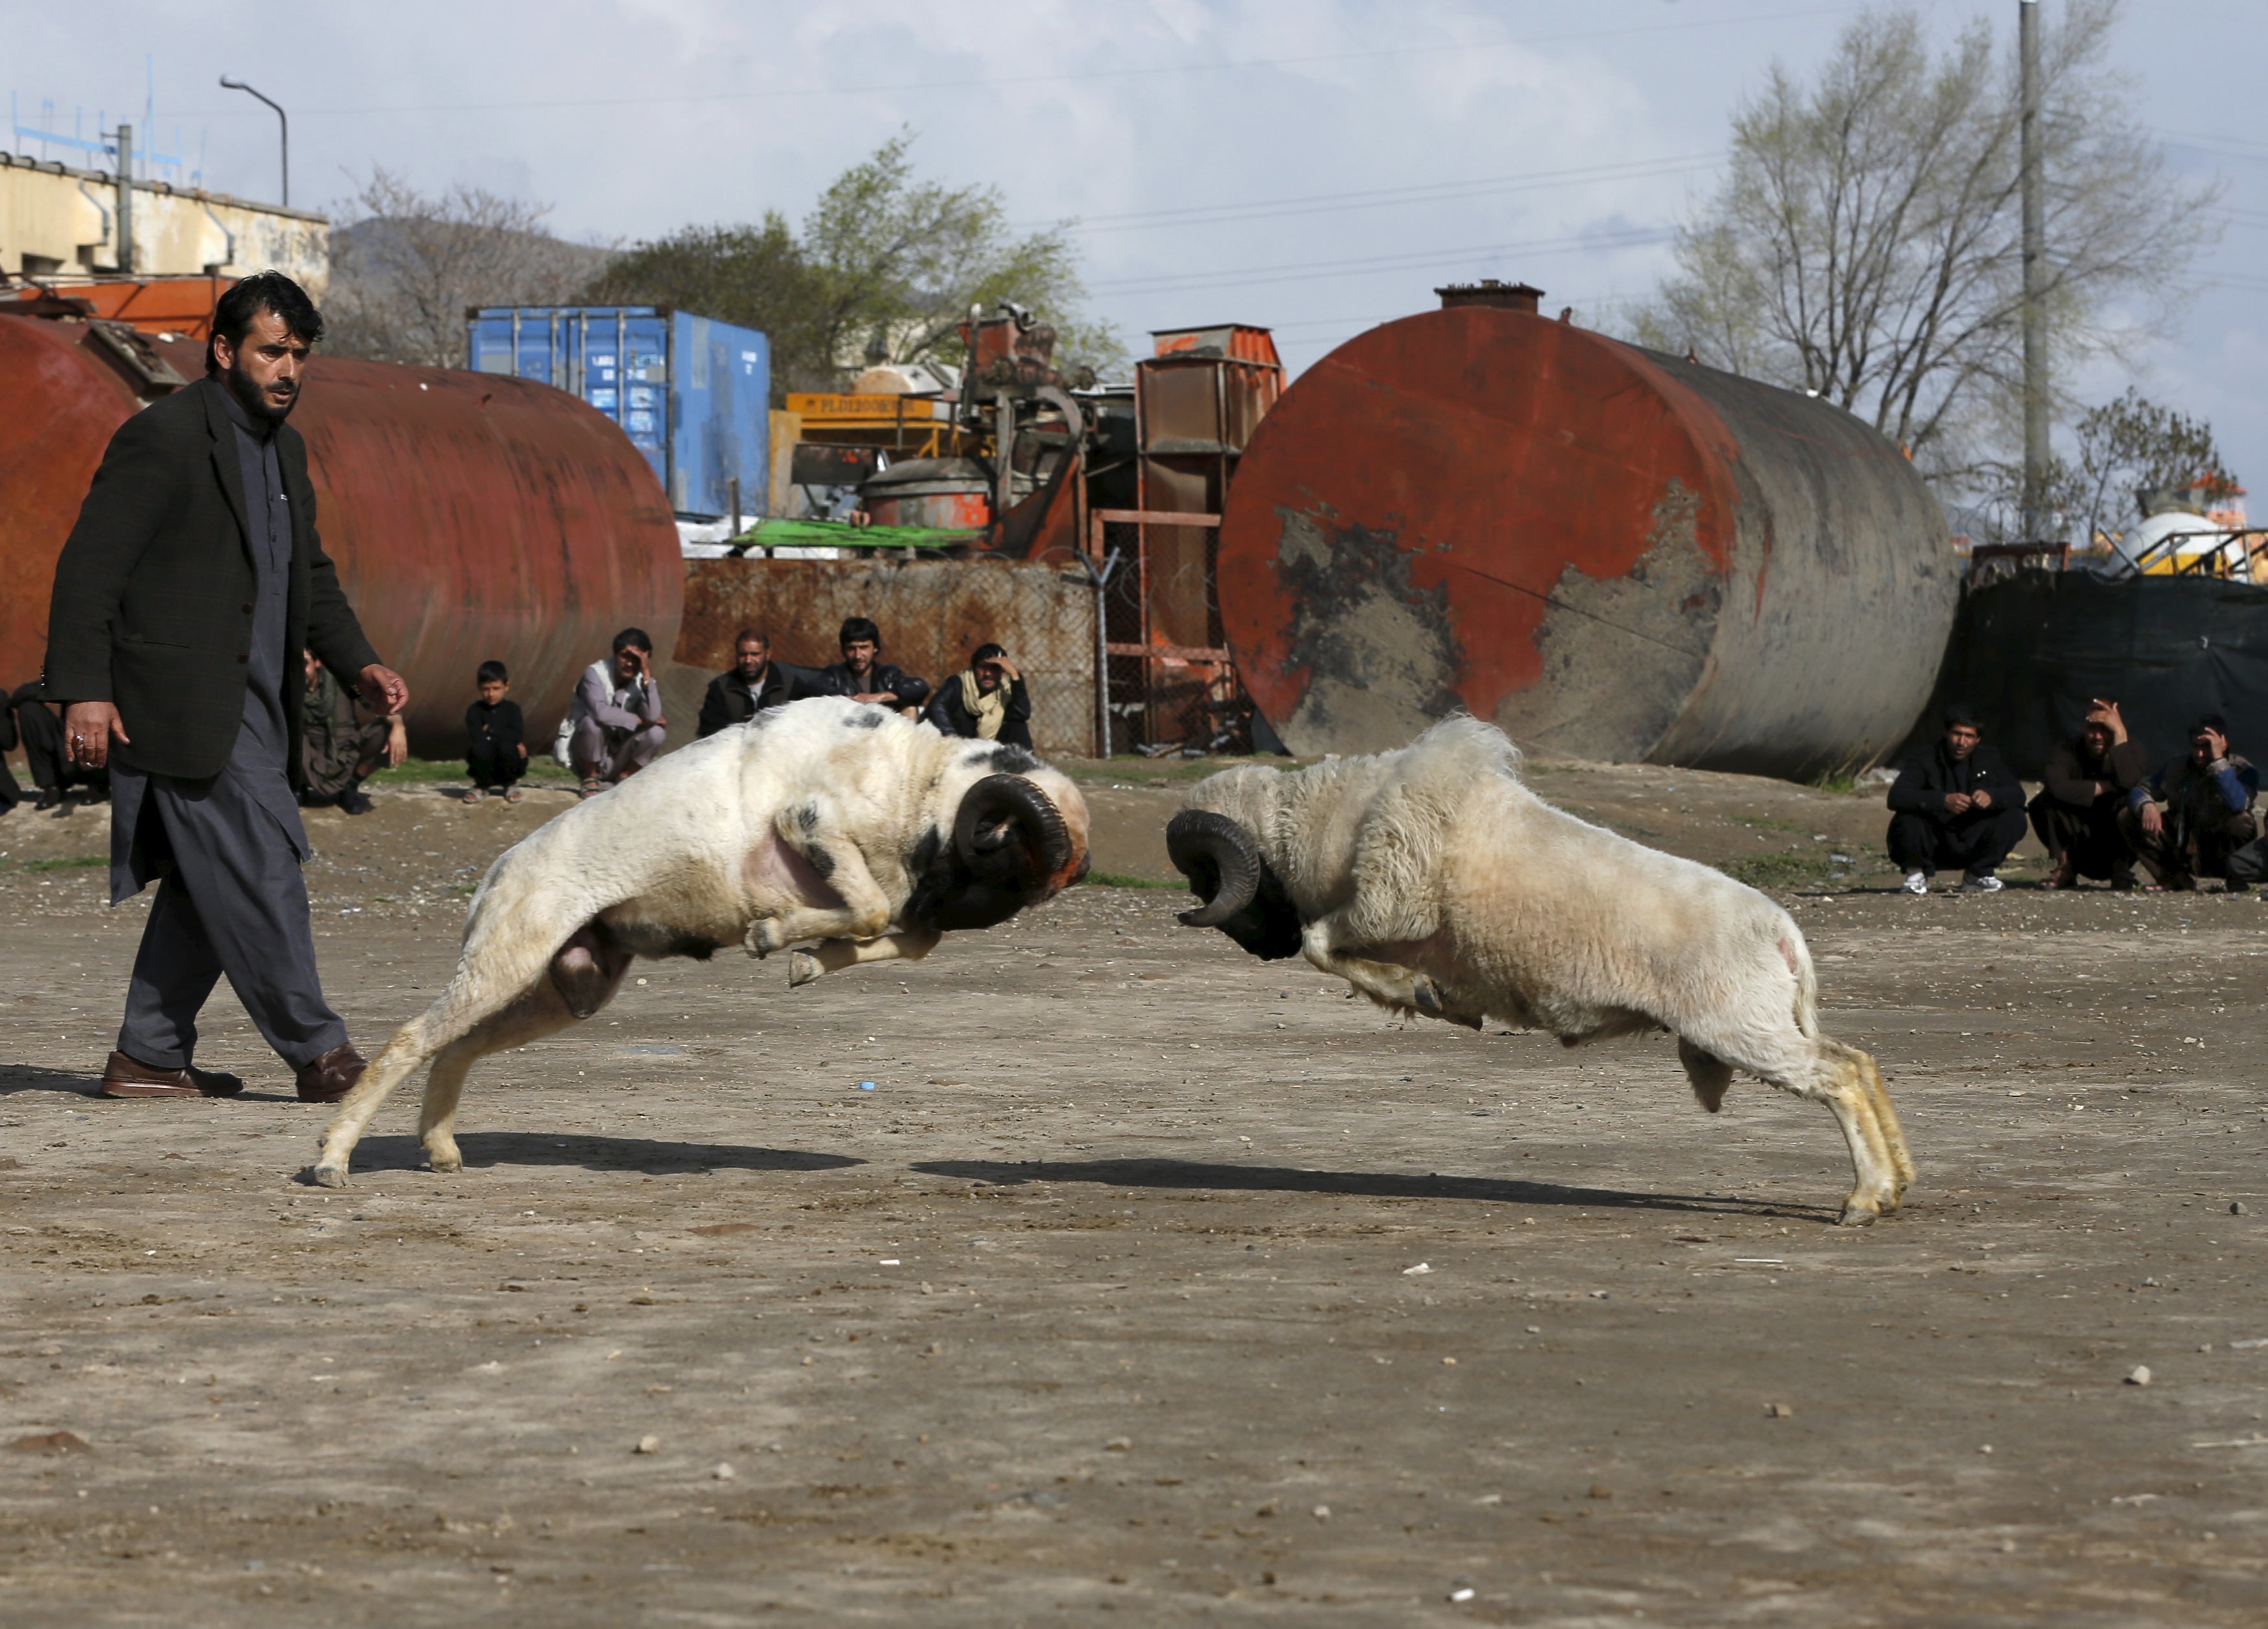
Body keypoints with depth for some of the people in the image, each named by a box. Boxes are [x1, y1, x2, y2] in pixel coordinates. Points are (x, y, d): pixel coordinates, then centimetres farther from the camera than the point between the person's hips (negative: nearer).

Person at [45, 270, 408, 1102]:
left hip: (254, 707, 9)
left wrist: (359, 666, 9)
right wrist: (84, 690, -20)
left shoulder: (284, 448, 17)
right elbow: (89, 567, -13)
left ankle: (150, 1057, 17)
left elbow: (311, 576, 25)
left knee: (211, 888, 10)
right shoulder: (163, 437, -10)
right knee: (258, 872, -10)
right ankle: (316, 1052, -6)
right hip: (184, 708, -9)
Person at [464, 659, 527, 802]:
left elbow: (518, 736, -18)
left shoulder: (512, 709, -2)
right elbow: (476, 737, -19)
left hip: (510, 767, 0)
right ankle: (482, 787, -1)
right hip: (485, 769, 0)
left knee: (507, 747, -32)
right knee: (481, 747, -32)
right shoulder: (474, 711, -3)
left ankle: (511, 785, 1)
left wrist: (490, 730, -16)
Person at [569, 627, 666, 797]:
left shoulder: (642, 683, -5)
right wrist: (639, 720, -24)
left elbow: (652, 716, -26)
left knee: (657, 732, -19)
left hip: (616, 761, 3)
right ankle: (590, 780, -10)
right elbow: (600, 712, -35)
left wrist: (647, 675, -25)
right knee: (593, 722, -33)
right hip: (587, 757, -3)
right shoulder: (595, 673, -16)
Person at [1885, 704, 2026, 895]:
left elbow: (2017, 794, -7)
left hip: (1971, 843, 4)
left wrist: (1992, 796, -32)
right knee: (1907, 823, -35)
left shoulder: (1988, 759, 1)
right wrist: (1943, 801, -43)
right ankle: (1916, 873, -2)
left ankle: (1978, 874, 4)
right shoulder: (1925, 760, -13)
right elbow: (1896, 797, -28)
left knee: (2015, 819, -16)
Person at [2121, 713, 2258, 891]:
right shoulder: (2178, 768, 1)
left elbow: (2238, 805, -35)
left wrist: (2218, 761, -32)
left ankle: (2237, 879, -8)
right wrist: (2146, 805, -22)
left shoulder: (2243, 771, -13)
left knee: (2241, 822, -37)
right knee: (2127, 817, -10)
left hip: (2221, 851, -4)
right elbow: (2139, 792, 2)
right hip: (2184, 851, 4)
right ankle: (2176, 879, 0)